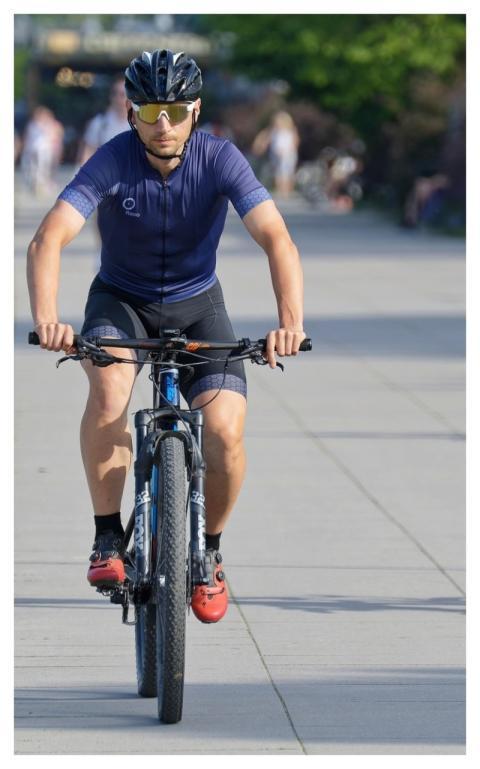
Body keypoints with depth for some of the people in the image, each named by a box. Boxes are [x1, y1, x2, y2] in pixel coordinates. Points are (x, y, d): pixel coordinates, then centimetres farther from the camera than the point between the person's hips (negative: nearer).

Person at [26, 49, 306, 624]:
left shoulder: (219, 159, -21)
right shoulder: (113, 161, -23)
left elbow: (276, 239, -30)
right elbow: (49, 238, -33)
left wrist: (291, 322, -47)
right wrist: (46, 319, -51)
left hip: (195, 305, 1)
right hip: (121, 300, -1)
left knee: (226, 431, -19)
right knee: (109, 385, -33)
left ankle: (207, 552, 9)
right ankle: (108, 538, -18)